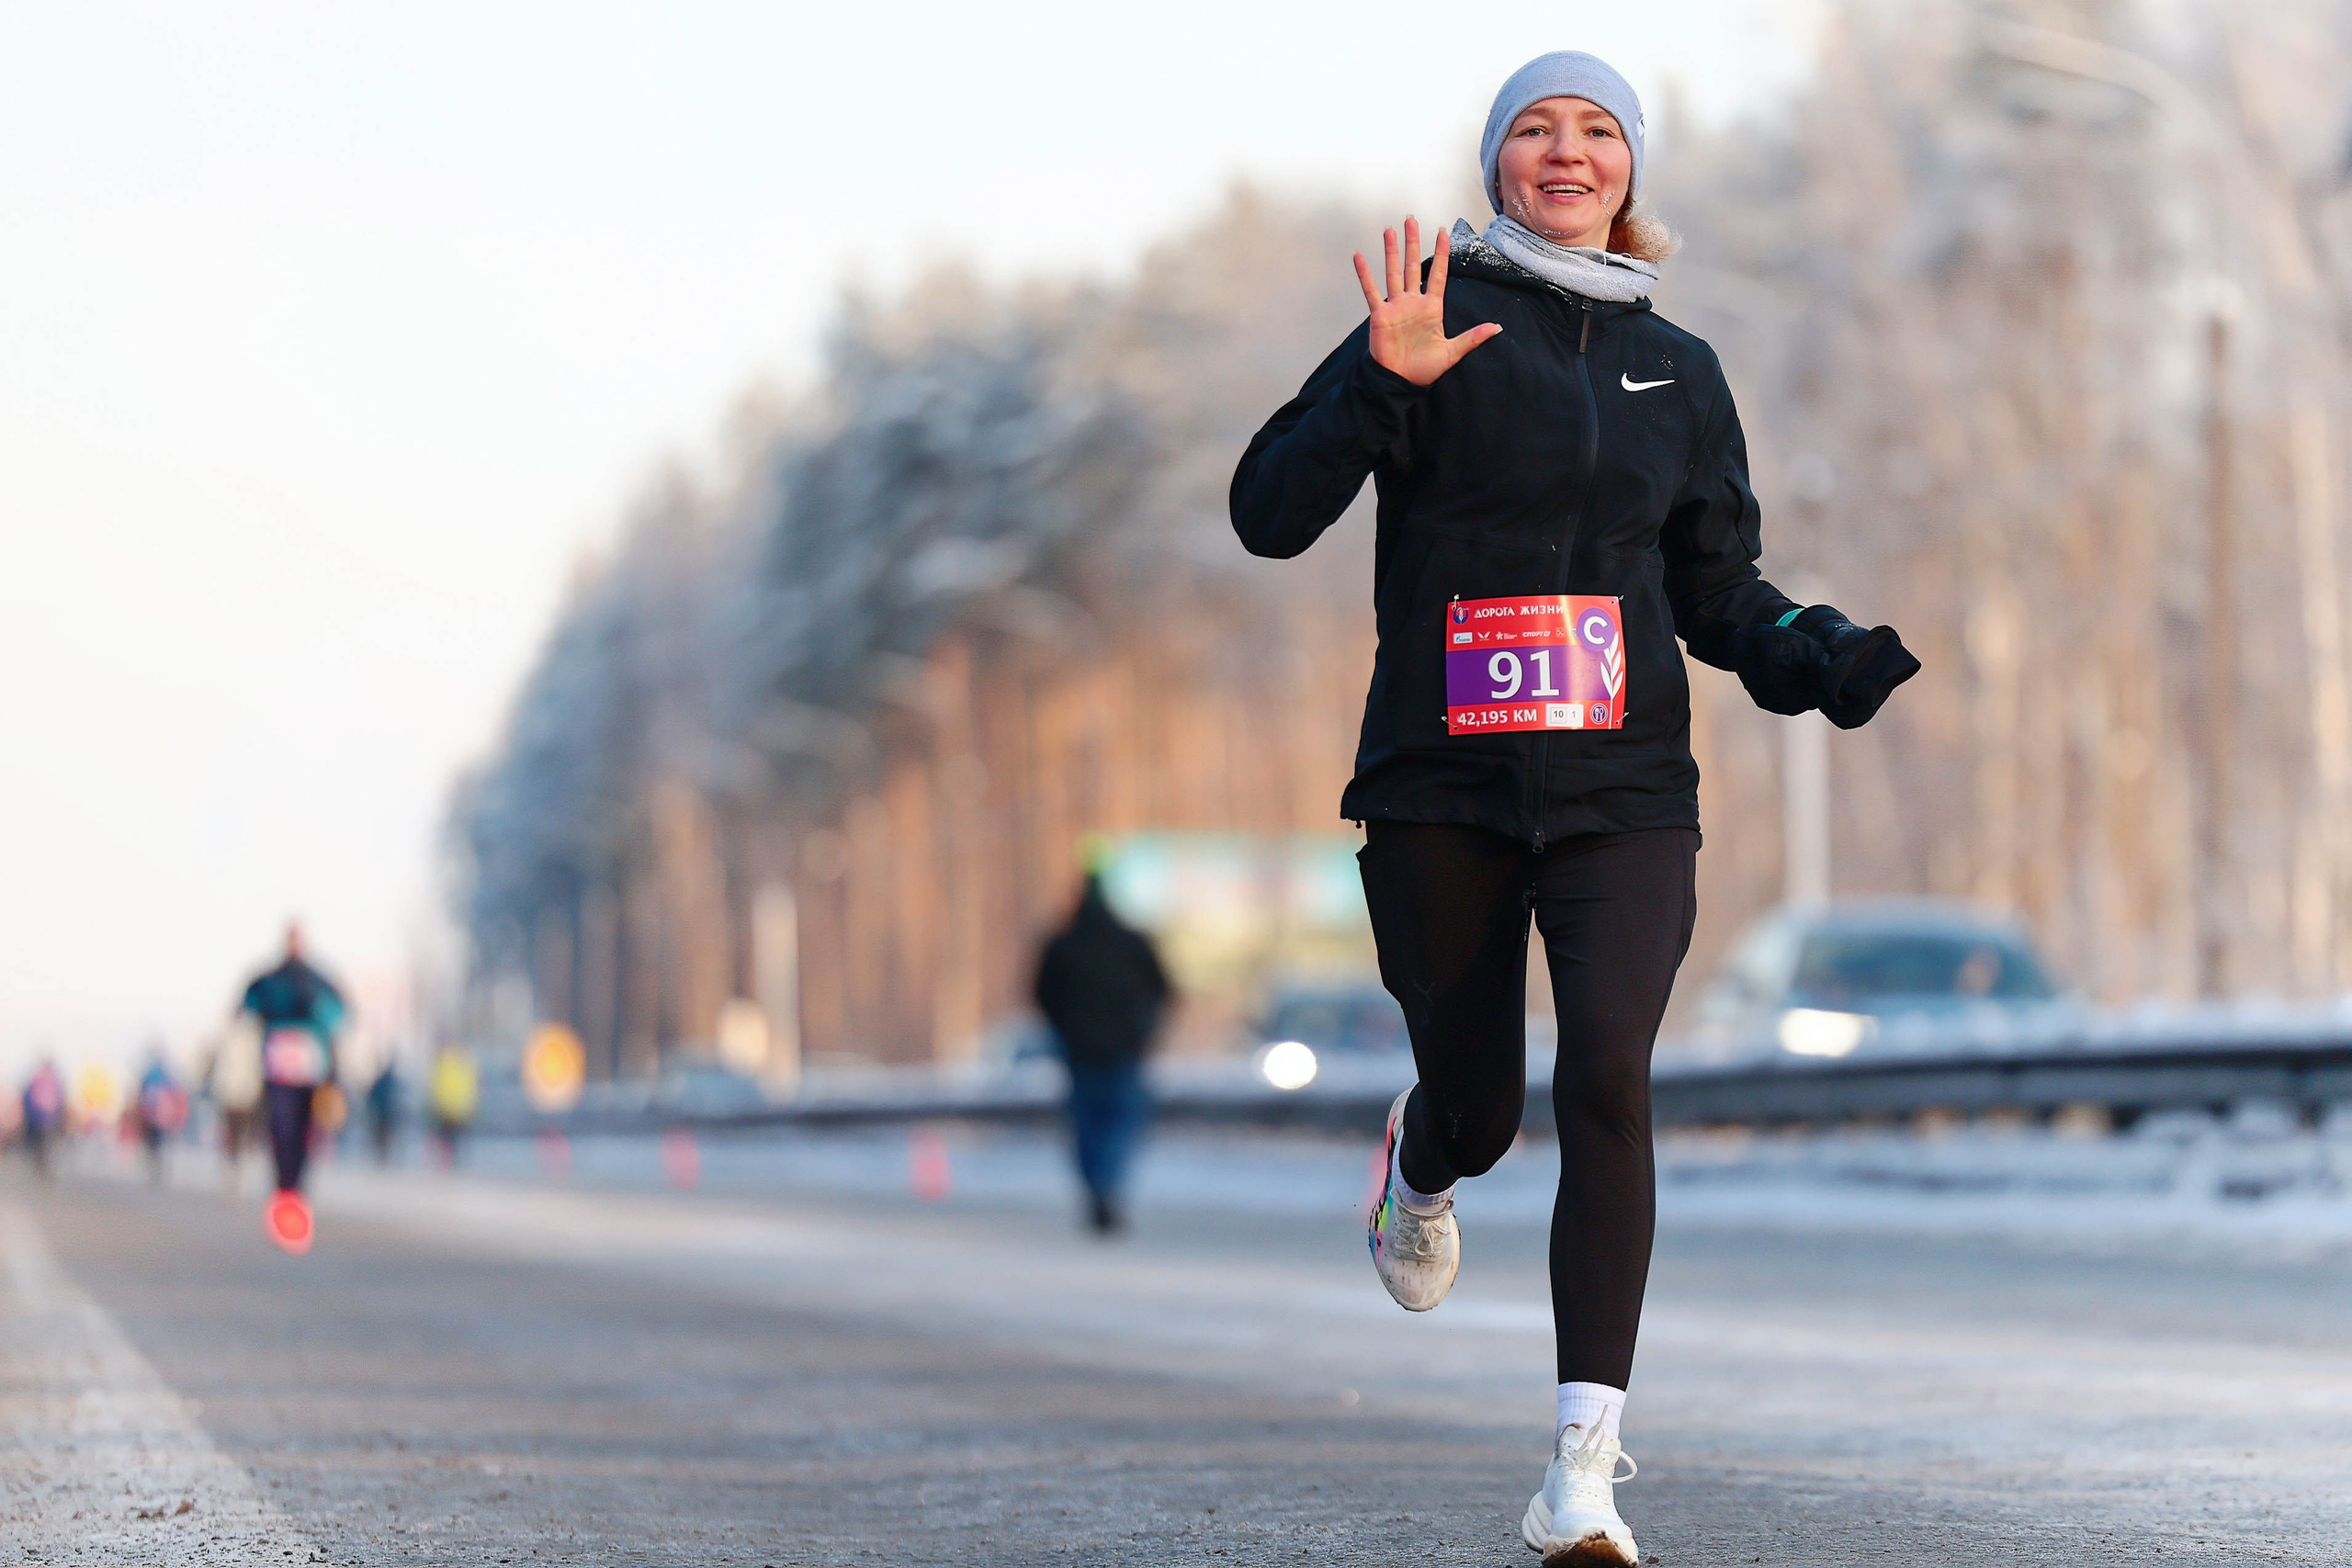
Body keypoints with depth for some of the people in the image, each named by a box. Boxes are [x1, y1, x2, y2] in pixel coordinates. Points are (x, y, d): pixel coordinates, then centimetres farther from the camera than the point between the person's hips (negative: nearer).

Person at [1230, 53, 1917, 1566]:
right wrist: (1381, 383, -22)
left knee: (1608, 1079, -18)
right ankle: (1422, 1175, 48)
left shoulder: (1679, 370, 12)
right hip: (1442, 789, -1)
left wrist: (1825, 659, -2)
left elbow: (1716, 588, 18)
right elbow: (1270, 515, -7)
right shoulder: (1446, 320, 0)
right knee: (1476, 1099, 6)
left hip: (1624, 790, 1)